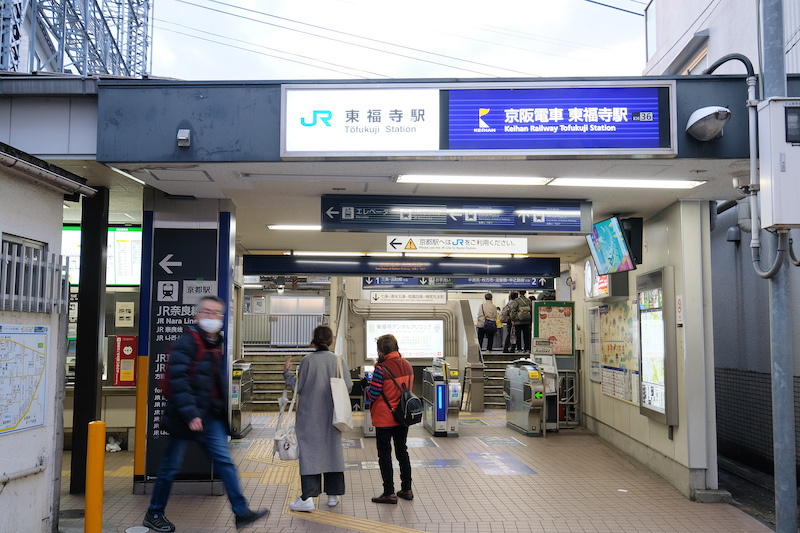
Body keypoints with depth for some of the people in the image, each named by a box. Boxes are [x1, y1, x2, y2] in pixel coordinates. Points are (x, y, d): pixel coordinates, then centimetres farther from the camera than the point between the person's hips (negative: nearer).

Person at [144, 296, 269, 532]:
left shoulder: (216, 344, 12)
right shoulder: (187, 341, -14)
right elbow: (178, 379, -21)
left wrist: (223, 407, 16)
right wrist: (190, 414, -24)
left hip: (211, 416, 7)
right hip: (186, 417, -7)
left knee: (224, 461, 2)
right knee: (171, 466, 6)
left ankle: (241, 512, 3)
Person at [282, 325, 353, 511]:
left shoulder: (308, 360, -9)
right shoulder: (339, 360, -2)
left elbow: (298, 386, -7)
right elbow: (348, 386, -2)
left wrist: (287, 372, 8)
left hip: (310, 415, -3)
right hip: (332, 415, 3)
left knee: (310, 451, -1)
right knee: (332, 450, 11)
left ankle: (308, 497, -6)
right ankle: (333, 495, 18)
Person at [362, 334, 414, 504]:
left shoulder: (381, 369, -19)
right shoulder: (407, 366, 2)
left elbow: (373, 395, -17)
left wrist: (366, 385, 2)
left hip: (385, 419, -6)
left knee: (384, 454, 4)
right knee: (402, 451, 16)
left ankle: (389, 493, 6)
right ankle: (406, 489, 21)